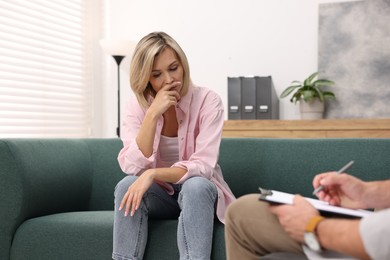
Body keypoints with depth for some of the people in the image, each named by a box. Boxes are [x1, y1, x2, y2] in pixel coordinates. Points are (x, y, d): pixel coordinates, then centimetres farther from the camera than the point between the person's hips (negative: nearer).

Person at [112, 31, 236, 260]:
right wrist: (153, 114, -28)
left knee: (195, 186, -35)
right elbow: (132, 168, -21)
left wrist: (152, 174, -38)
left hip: (199, 192, -2)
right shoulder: (138, 107, -7)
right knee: (127, 185, -28)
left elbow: (203, 166, -25)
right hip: (160, 194, 2)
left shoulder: (207, 101, -16)